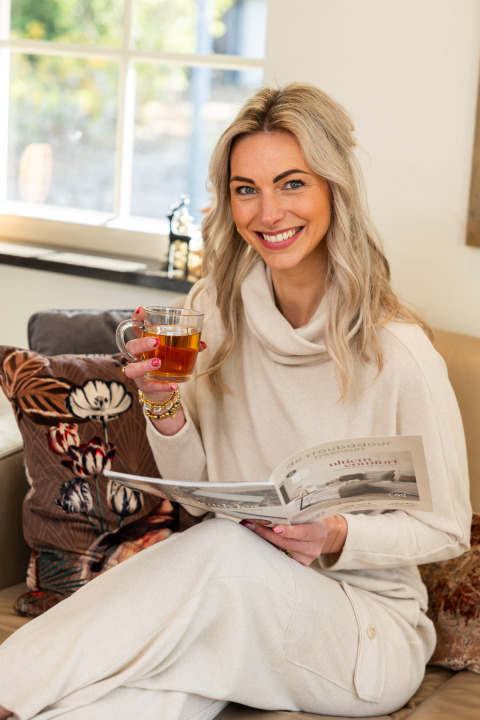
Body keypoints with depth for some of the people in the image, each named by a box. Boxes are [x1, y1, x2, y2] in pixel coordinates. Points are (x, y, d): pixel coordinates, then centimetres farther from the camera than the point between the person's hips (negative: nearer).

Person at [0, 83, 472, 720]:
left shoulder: (397, 351, -16)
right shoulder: (215, 313, -1)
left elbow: (447, 530, -5)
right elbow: (193, 485, 8)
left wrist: (339, 537, -23)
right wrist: (165, 408, -12)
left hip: (370, 629, -2)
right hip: (240, 596, 3)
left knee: (224, 548, -33)